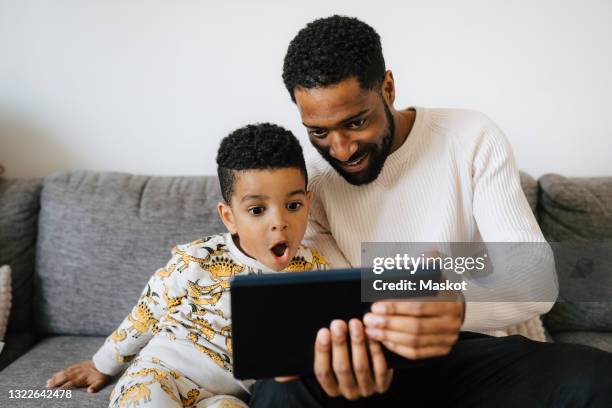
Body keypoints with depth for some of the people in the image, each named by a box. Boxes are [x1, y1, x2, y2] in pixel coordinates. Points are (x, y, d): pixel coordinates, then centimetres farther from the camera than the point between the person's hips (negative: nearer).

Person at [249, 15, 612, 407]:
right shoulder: (306, 185, -7)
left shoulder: (473, 138, -10)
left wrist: (461, 306, -41)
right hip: (372, 359, -1)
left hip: (471, 349, 2)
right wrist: (343, 355, -35)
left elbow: (536, 276, -17)